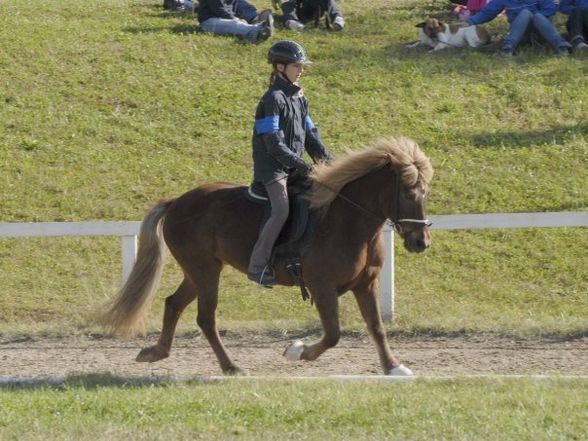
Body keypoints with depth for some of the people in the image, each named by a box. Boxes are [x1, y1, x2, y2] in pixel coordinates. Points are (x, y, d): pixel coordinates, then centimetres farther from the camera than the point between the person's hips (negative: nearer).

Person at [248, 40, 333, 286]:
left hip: (294, 167, 9)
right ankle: (257, 266, -22)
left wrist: (325, 158, 4)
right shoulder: (273, 99, -12)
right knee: (281, 210, -25)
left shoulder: (299, 98, 15)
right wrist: (298, 163, -24)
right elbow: (274, 143, -18)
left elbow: (309, 133, 18)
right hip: (272, 167, -9)